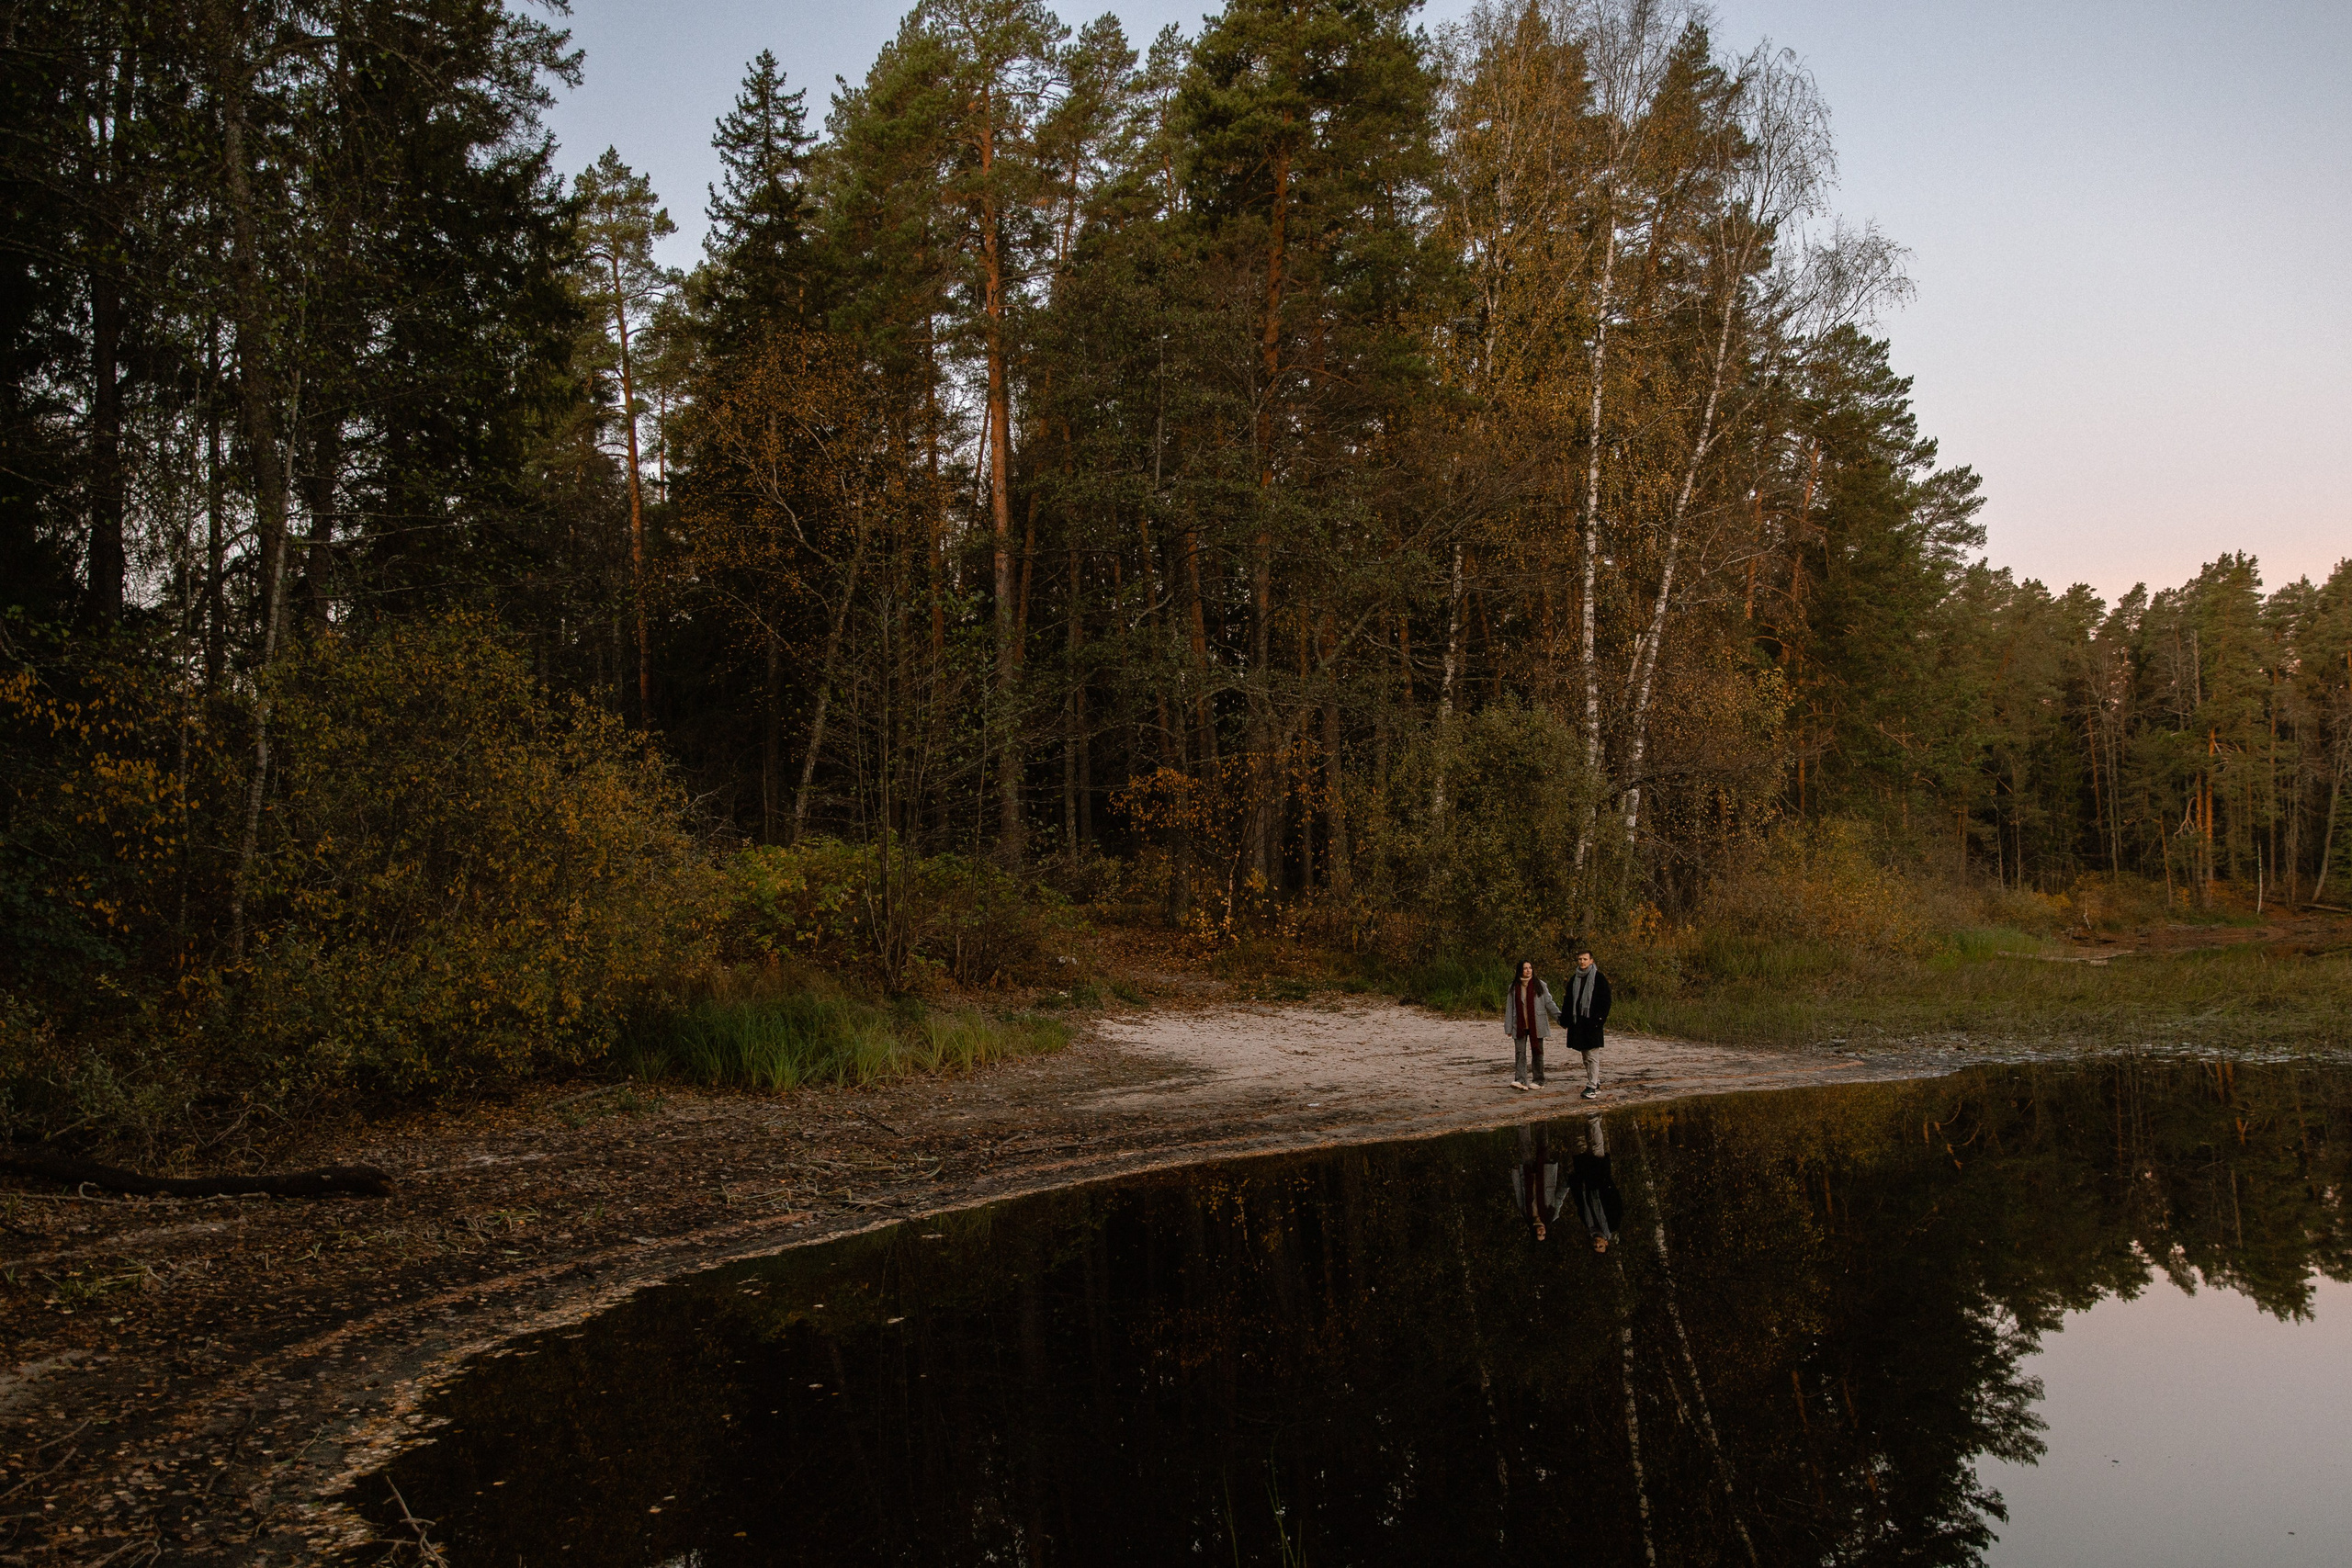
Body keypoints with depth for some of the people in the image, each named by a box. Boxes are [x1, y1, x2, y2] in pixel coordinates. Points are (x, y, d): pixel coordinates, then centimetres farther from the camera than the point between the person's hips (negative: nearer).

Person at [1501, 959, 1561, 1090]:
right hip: (1519, 1027, 1)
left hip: (1536, 1026, 0)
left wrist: (1559, 1016, -8)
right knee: (1520, 1053, -8)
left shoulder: (1540, 986, 5)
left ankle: (1539, 1080, 13)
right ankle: (1520, 1080, -15)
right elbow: (1509, 1008, 9)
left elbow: (1549, 1003, 5)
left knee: (1537, 1053, 4)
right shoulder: (1514, 988, 8)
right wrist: (1508, 1027, 5)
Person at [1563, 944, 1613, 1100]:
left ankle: (1592, 1087, -9)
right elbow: (1568, 1001, 17)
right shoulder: (1574, 979, 14)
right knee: (1586, 1057, 11)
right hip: (1578, 1023, 6)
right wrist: (1565, 1021, 11)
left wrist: (1600, 1018, -14)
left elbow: (1605, 1000, -5)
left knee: (1593, 1055, -8)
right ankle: (1596, 1083, 20)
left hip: (1592, 1023, -6)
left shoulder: (1599, 978, -3)